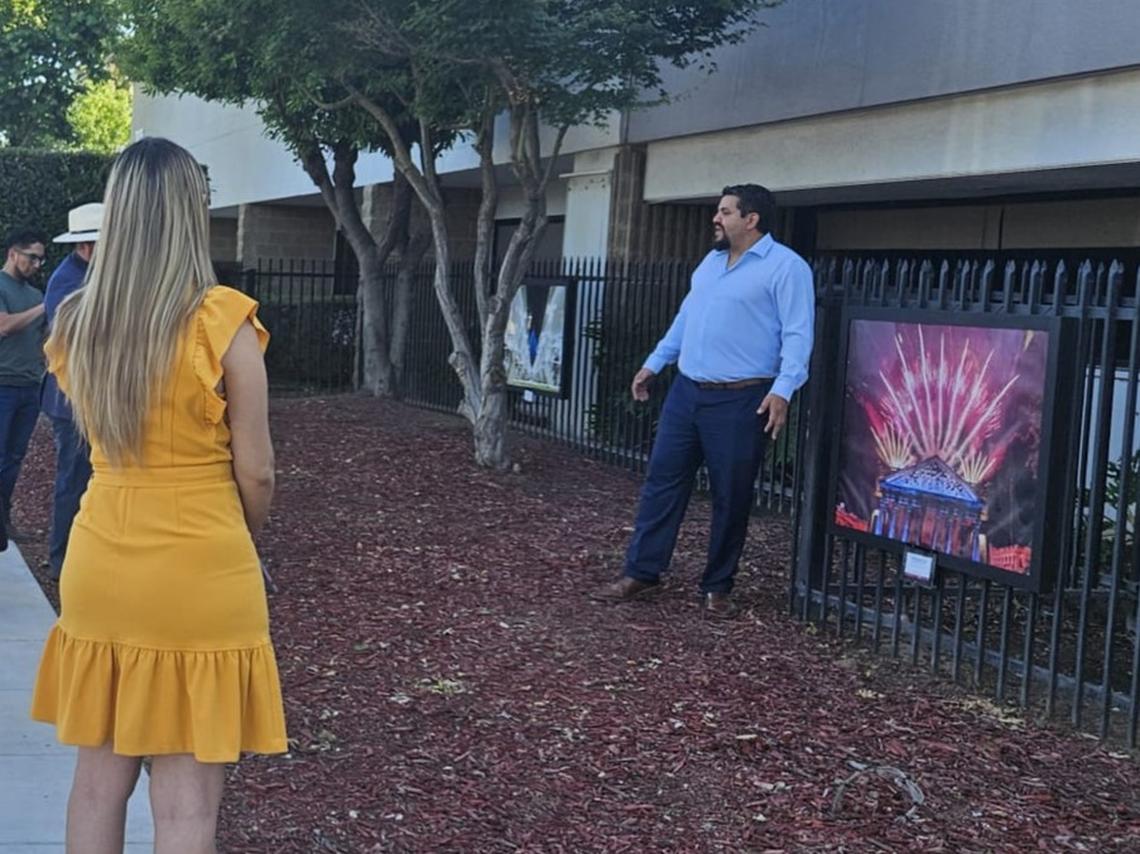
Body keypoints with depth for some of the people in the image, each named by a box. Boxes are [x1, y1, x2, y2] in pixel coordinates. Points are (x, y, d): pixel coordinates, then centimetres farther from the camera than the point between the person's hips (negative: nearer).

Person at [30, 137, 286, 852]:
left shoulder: (75, 323, 0)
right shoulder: (223, 321, -14)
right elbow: (256, 473, -8)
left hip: (99, 568, 5)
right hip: (199, 576, -5)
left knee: (99, 776, 17)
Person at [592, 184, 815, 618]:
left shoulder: (786, 267, -10)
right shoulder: (711, 262, 15)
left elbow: (797, 334, -16)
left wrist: (782, 389, -26)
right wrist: (654, 363, 21)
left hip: (740, 401, -7)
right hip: (686, 392, 7)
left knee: (731, 497, 3)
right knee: (662, 482, 7)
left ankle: (717, 587, 15)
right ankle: (641, 573, 15)